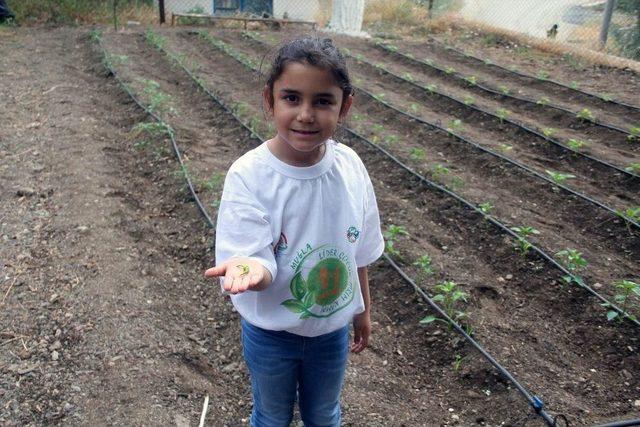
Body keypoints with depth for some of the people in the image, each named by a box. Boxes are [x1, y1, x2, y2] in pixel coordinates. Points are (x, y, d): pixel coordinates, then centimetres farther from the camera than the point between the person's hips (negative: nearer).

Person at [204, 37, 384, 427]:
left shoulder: (351, 167, -14)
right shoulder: (248, 176, -26)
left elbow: (358, 251, -1)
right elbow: (259, 260, -28)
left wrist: (363, 311, 10)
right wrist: (251, 269, -51)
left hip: (333, 327, 3)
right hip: (271, 333, -3)